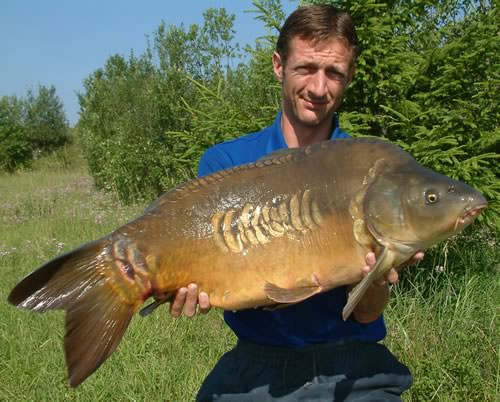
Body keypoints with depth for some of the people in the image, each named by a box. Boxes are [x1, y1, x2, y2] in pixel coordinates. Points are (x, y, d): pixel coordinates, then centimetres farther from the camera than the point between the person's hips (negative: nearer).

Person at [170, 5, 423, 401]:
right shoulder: (224, 162, -1)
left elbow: (366, 314, -5)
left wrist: (375, 277, -26)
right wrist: (191, 288, -25)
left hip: (351, 369, 1)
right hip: (254, 365, 0)